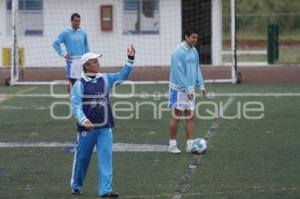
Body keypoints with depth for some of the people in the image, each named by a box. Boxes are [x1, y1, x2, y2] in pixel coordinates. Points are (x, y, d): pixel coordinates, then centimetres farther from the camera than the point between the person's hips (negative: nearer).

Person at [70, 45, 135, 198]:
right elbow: (76, 106, -15)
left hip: (105, 127, 4)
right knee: (82, 157, 9)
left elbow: (122, 76, 11)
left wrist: (130, 59, 0)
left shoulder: (105, 79, 8)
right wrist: (83, 120, -30)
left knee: (105, 158, -4)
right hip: (87, 128, -4)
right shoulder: (80, 84, -8)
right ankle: (76, 186, 28)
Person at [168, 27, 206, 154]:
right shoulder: (179, 52, -16)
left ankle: (190, 145, 5)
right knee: (176, 117, 0)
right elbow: (179, 73, -19)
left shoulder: (194, 51, 8)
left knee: (190, 117, 4)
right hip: (179, 89, -7)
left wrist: (201, 85, 6)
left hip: (189, 89, 7)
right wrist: (187, 90, -20)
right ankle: (172, 145, 8)